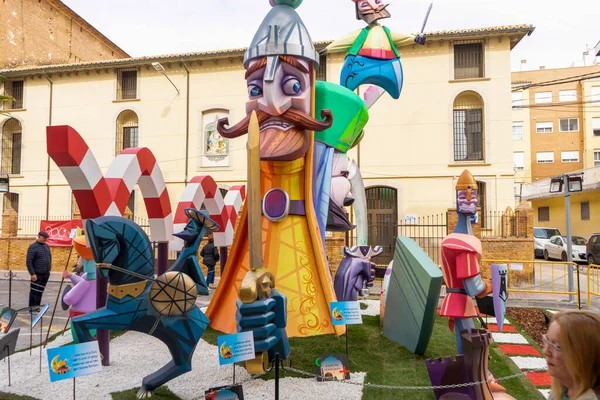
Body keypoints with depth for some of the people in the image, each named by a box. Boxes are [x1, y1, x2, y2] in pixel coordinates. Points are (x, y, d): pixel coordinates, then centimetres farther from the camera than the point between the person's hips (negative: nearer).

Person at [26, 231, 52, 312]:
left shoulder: (47, 246, 12)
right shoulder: (33, 247, -10)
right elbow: (29, 262, -14)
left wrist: (49, 269, 15)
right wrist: (32, 274, -17)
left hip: (46, 274, 6)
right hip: (37, 274, -6)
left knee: (40, 292, 11)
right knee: (34, 292, -3)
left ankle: (37, 307, 18)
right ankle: (32, 308, 5)